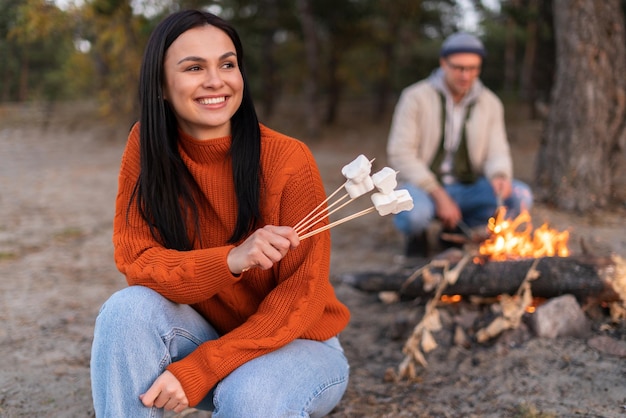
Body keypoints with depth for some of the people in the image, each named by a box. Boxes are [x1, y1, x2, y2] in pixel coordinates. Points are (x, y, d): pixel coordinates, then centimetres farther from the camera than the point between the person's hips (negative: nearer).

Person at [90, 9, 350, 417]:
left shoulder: (290, 160, -21)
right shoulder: (146, 145, -11)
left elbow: (301, 295, -17)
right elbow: (135, 261, -14)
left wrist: (198, 370, -25)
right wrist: (229, 261, -33)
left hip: (295, 344, -3)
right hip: (207, 333, 3)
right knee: (129, 308, -25)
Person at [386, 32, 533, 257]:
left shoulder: (490, 103, 2)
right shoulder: (415, 97, -9)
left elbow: (497, 154, 0)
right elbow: (400, 154, -14)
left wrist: (500, 177, -26)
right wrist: (438, 195, -23)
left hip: (466, 190, 4)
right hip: (424, 187, -4)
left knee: (521, 196, -21)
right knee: (413, 214, -40)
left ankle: (457, 229, 5)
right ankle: (417, 234, 2)